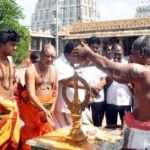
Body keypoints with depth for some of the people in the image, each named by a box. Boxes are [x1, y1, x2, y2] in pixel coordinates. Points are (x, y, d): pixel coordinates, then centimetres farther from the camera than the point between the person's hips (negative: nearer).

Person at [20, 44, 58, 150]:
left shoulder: (54, 70, 4)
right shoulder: (31, 70, -15)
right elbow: (31, 94, -23)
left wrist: (52, 107, 6)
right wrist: (43, 109, -31)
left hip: (48, 107, 5)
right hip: (33, 107, -5)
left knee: (48, 134, 11)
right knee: (32, 135, 0)